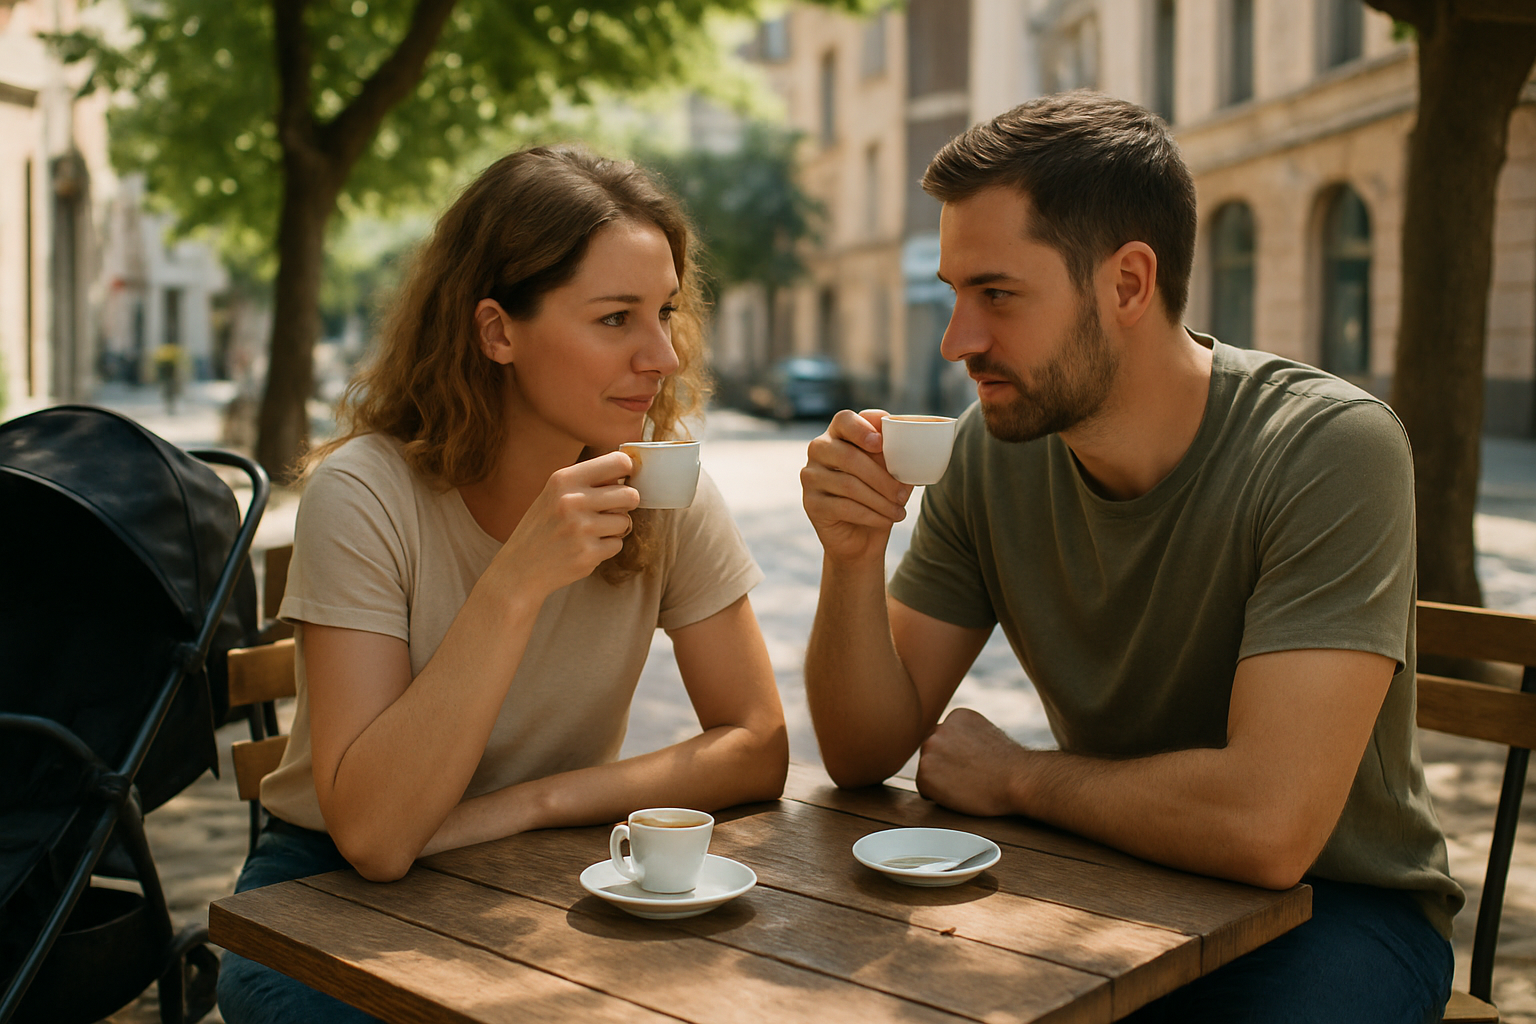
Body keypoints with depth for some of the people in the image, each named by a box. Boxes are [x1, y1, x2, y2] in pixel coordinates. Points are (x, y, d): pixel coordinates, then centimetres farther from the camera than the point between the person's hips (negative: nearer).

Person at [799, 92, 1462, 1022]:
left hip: (1331, 902, -3)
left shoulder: (1333, 448, -24)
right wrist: (854, 558, -23)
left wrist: (1015, 777, -18)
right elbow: (867, 751, -5)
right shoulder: (993, 448, -8)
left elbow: (1266, 824, -34)